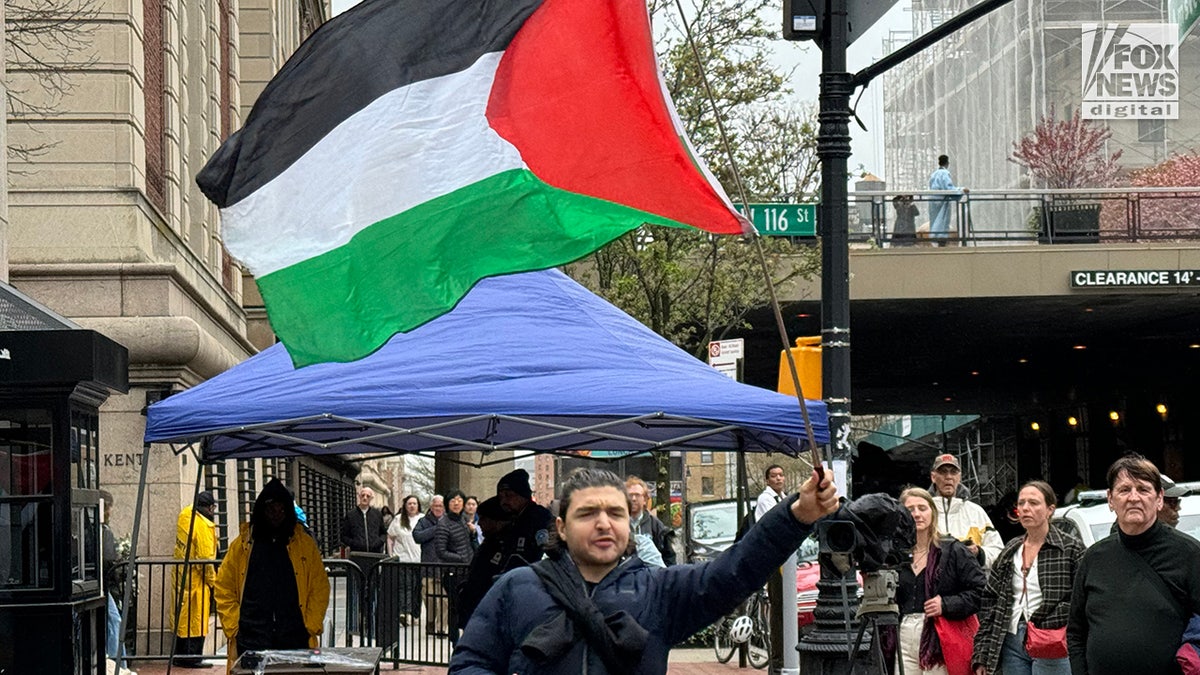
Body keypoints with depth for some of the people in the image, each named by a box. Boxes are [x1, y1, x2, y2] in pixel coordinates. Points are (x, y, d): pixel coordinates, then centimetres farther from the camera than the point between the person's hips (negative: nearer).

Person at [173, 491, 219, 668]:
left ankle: (180, 655, 22)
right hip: (196, 580, -8)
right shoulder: (204, 526, -19)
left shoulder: (185, 515, 4)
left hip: (181, 576, 8)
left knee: (182, 617, 15)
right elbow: (206, 559, -19)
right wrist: (213, 583, -11)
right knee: (196, 620, -1)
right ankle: (193, 658, 2)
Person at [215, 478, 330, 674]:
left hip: (294, 638, 1)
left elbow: (320, 589, 9)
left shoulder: (305, 544, 9)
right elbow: (224, 590, 9)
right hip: (251, 639, -1)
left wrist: (312, 626, -1)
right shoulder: (242, 544, 7)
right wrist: (233, 627, 0)